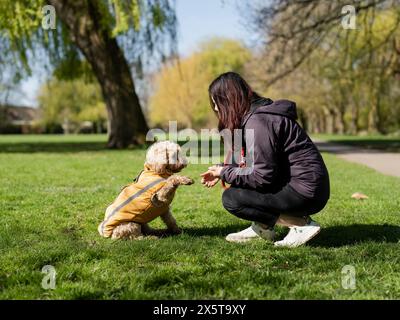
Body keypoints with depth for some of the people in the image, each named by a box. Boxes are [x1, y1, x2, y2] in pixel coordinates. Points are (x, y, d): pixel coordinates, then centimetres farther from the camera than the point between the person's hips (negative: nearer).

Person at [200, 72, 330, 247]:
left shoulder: (258, 121, -19)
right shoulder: (253, 115, 12)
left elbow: (263, 175, -21)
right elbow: (253, 163, 16)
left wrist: (225, 173, -9)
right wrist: (223, 170, 7)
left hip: (305, 193, -10)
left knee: (230, 198, -10)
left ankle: (301, 224, -8)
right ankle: (262, 227, 14)